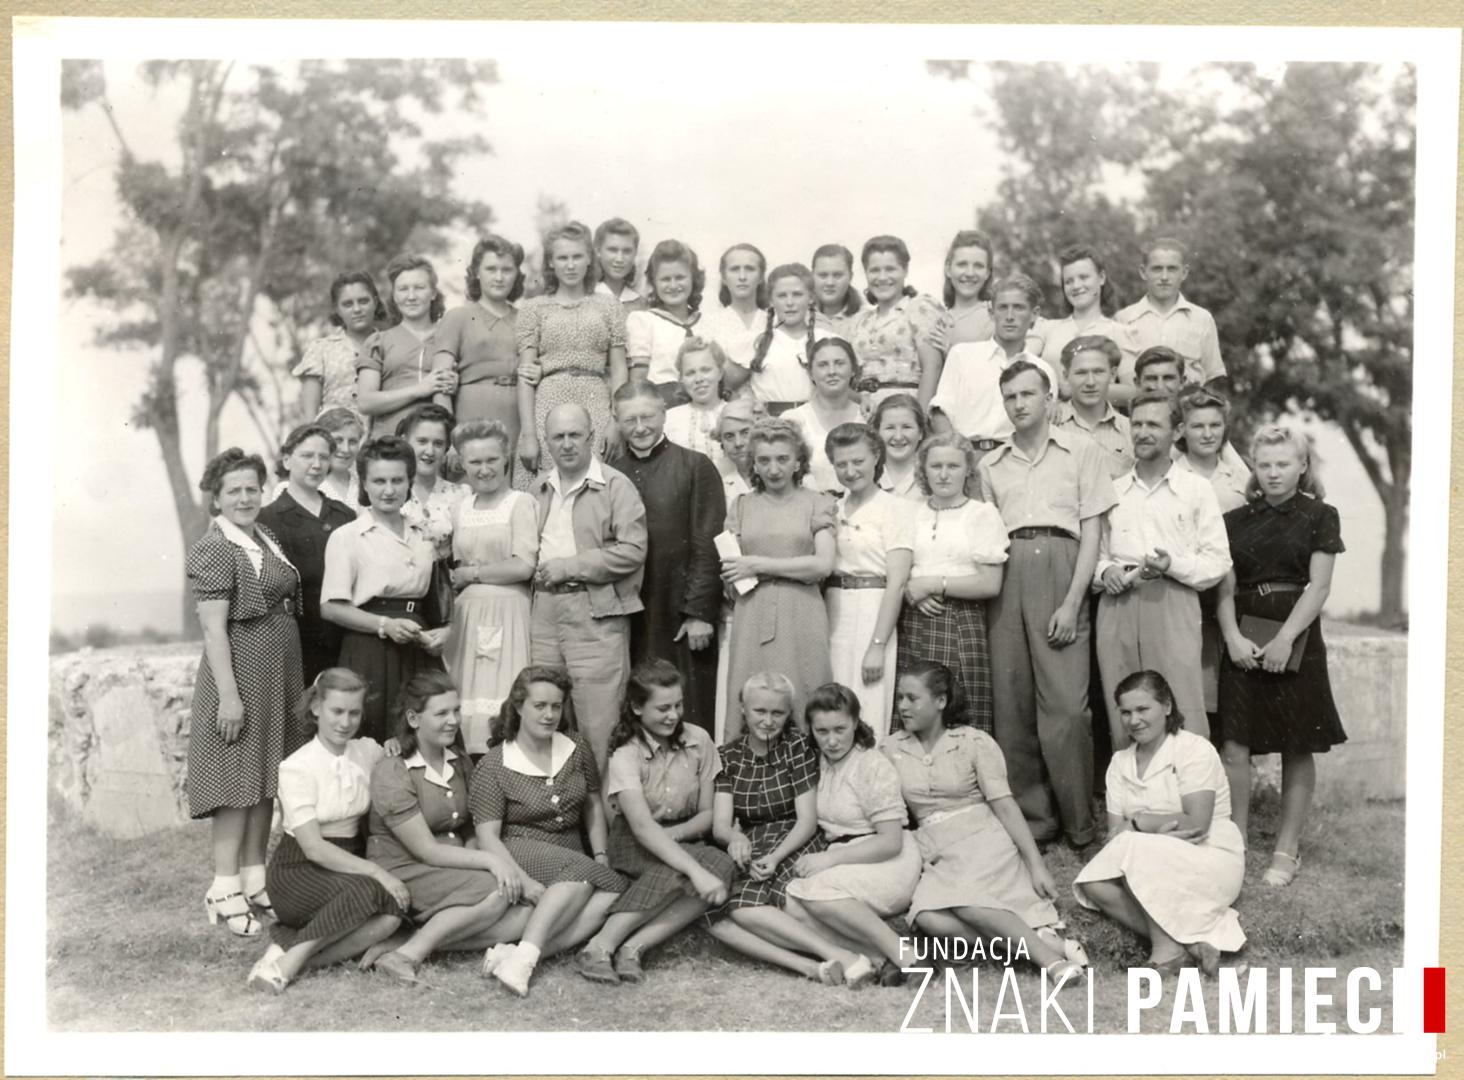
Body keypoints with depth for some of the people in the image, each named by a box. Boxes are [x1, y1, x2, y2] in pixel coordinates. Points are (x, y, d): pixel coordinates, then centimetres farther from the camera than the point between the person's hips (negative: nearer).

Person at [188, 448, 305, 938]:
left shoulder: (265, 538, 12)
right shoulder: (214, 549, -11)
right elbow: (213, 628, -15)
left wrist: (296, 681, 12)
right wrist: (229, 695, -19)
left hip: (280, 676, 8)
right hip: (241, 673, -8)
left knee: (267, 782, 12)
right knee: (237, 781, -2)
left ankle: (255, 879, 22)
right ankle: (226, 891, 7)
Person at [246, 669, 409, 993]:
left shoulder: (369, 751, 4)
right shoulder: (296, 768, -12)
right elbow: (313, 848, -18)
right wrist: (376, 872, -25)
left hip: (350, 864, 5)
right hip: (298, 870, -5)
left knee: (392, 913, -28)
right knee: (366, 892, -35)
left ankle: (293, 955, -20)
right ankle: (290, 959, -21)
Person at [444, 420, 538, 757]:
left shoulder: (521, 502, -2)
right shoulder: (461, 508, 14)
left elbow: (524, 566, -10)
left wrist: (472, 573, -4)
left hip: (507, 612, -5)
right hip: (466, 614, 5)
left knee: (500, 701, -7)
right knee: (468, 702, 1)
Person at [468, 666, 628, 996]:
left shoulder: (578, 752, 10)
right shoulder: (493, 767, -4)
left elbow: (593, 806, 20)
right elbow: (488, 837, -9)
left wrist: (601, 856, 3)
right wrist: (527, 883, -23)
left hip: (574, 864, 5)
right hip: (519, 854, -5)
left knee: (614, 893, -29)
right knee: (583, 872, -35)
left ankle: (521, 952, -39)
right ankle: (524, 956, -43)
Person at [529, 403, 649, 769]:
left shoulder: (616, 485, -2)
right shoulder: (539, 491, 17)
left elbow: (633, 550, -11)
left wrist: (569, 566, -12)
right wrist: (536, 570, 5)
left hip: (596, 612, -5)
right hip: (543, 611, 6)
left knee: (597, 721, -6)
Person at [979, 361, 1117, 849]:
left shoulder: (1081, 451, 9)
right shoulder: (991, 465, 19)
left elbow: (1091, 532, 3)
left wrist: (1072, 602, -7)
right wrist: (987, 583, 0)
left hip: (1060, 569, -3)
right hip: (1007, 578, 3)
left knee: (1065, 703, -9)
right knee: (1011, 702, 0)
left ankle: (1078, 820, 3)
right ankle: (1031, 816, 10)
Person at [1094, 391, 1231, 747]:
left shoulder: (1196, 490, 9)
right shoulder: (1112, 490, 17)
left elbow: (1219, 560, 4)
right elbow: (1094, 551, 21)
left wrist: (1174, 565, -12)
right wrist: (1104, 572, -1)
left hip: (1173, 603, -3)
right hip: (1117, 606, 3)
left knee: (1184, 718, -9)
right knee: (1122, 720, 2)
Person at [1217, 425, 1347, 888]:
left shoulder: (1319, 517, 3)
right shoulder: (1236, 520, 10)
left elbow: (1318, 585, -6)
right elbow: (1225, 587, 5)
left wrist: (1285, 639, -15)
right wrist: (1232, 636, -11)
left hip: (1296, 640, -2)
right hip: (1243, 641, 2)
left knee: (1298, 748, 4)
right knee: (1234, 745, -4)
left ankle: (1287, 848, 13)